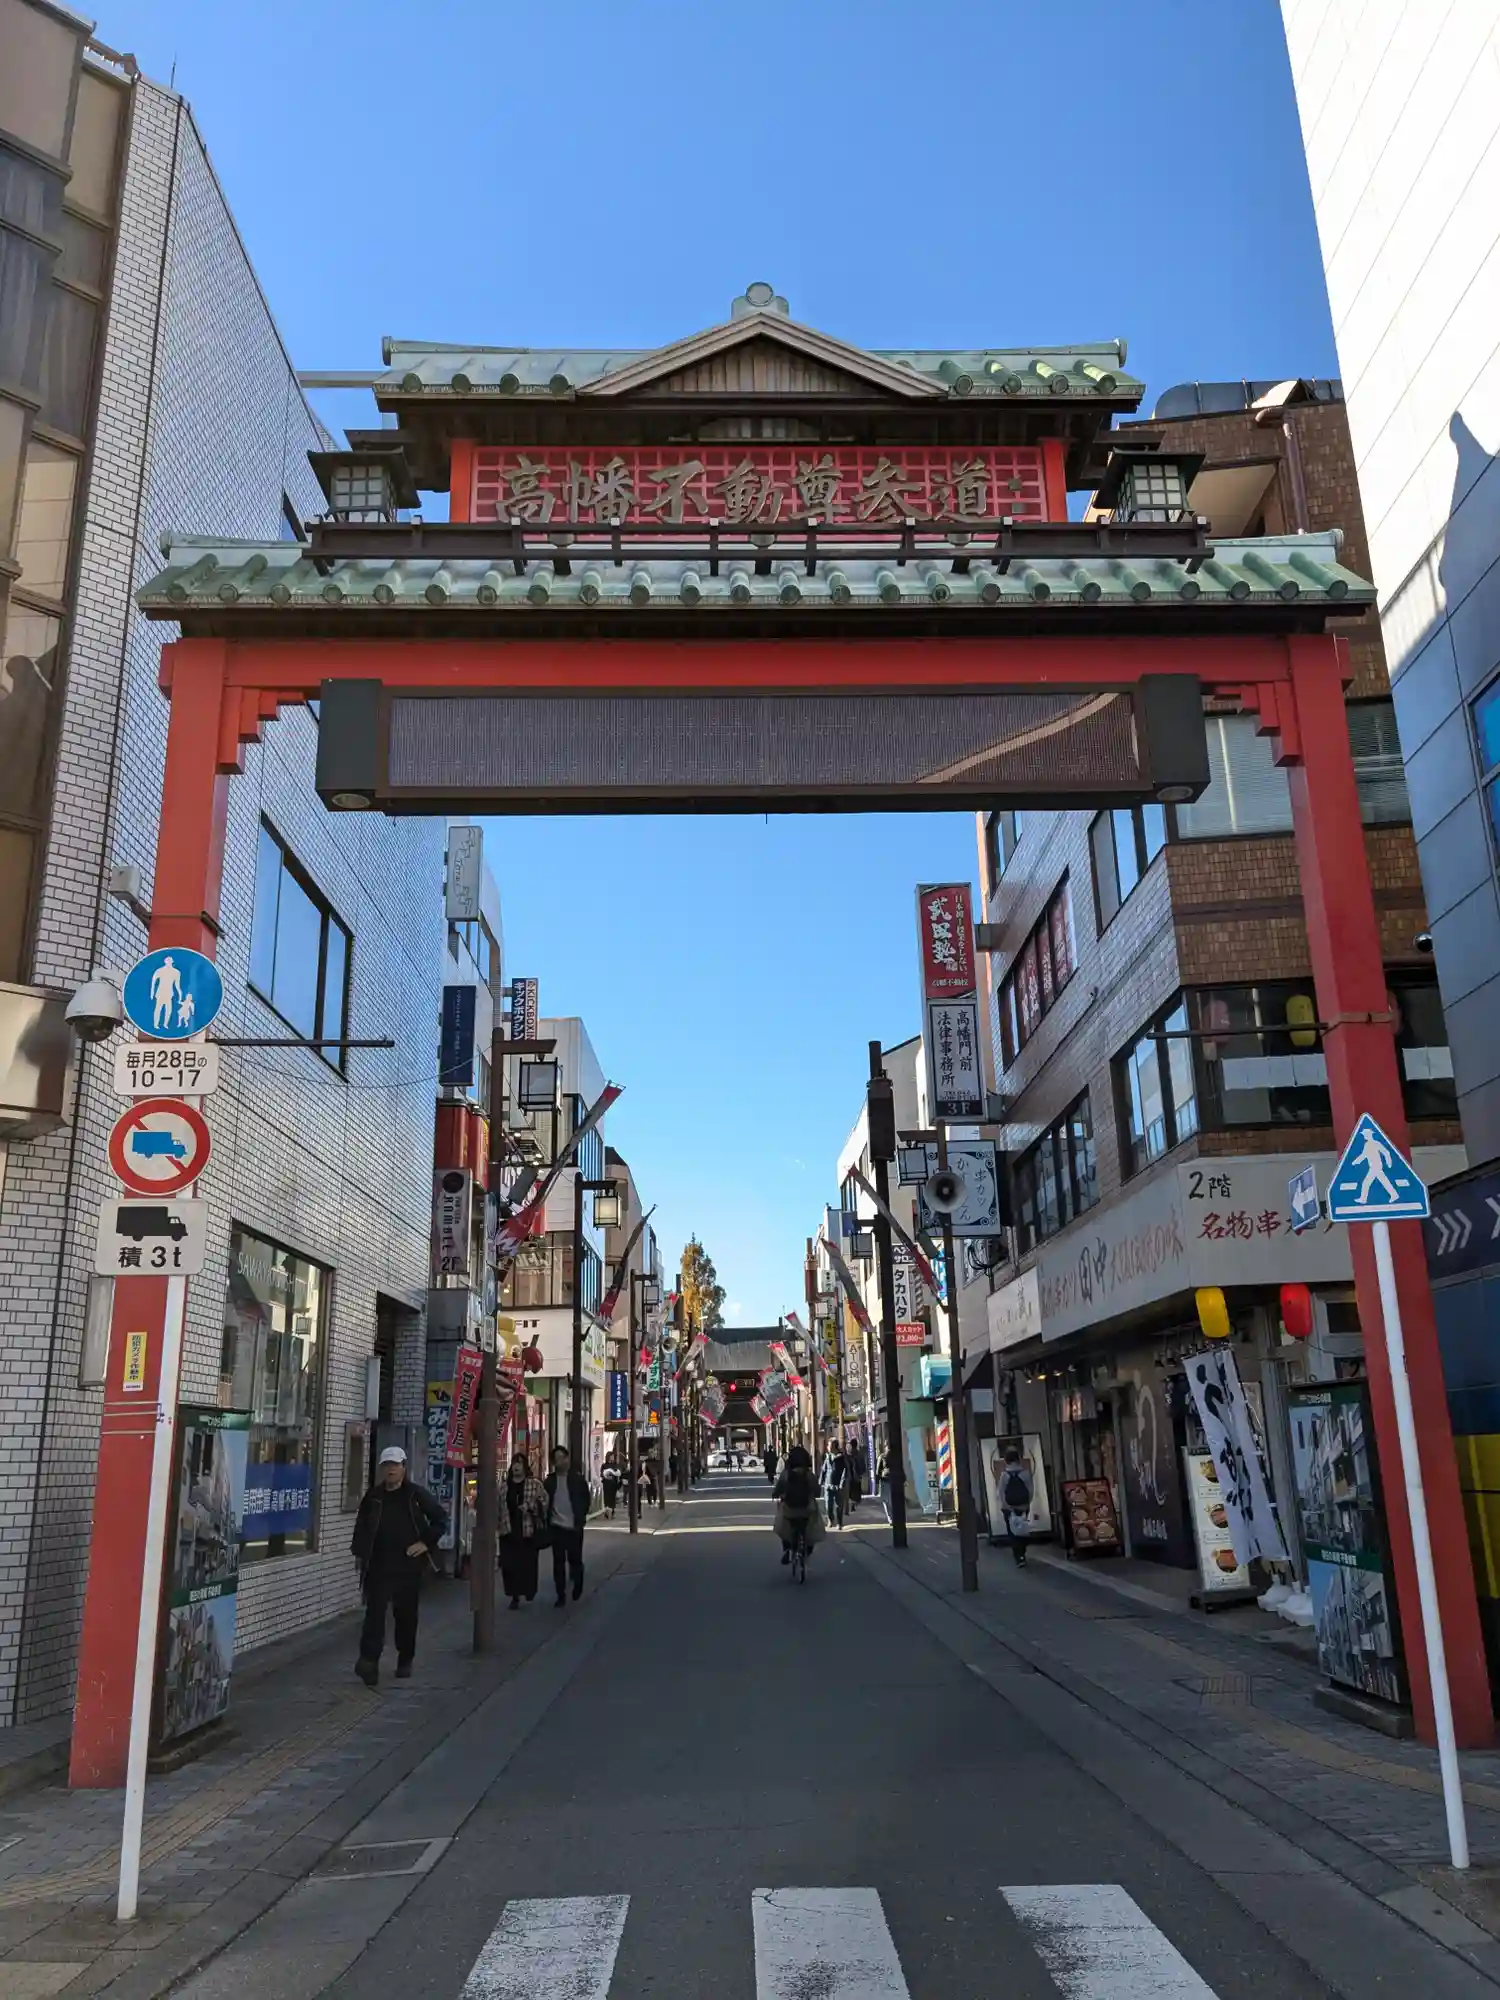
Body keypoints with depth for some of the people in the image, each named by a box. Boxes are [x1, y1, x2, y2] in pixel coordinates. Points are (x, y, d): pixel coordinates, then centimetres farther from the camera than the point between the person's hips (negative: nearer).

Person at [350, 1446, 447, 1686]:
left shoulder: (416, 1494, -2)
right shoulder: (373, 1496, 6)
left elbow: (441, 1519, 2)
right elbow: (361, 1526, 16)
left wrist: (426, 1543, -5)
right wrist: (359, 1552, 8)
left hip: (408, 1565, -1)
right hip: (378, 1565, 1)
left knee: (406, 1615, 8)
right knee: (375, 1612, -10)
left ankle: (405, 1662, 22)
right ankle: (369, 1661, -15)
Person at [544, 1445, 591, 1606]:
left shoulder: (578, 1479, -2)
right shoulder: (549, 1481, 1)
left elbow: (585, 1501, 3)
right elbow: (545, 1503, 5)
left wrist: (580, 1519, -2)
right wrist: (547, 1522, -3)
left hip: (574, 1527, -1)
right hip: (556, 1527, 1)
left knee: (575, 1559, 6)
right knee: (558, 1562, 3)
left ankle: (577, 1586, 33)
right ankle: (561, 1595, 12)